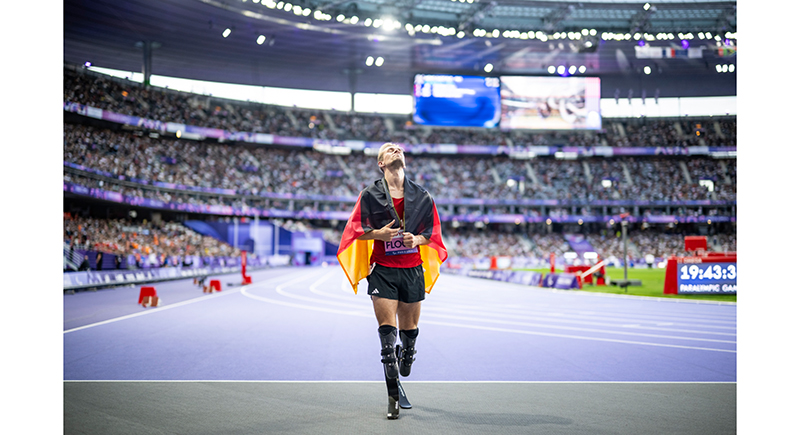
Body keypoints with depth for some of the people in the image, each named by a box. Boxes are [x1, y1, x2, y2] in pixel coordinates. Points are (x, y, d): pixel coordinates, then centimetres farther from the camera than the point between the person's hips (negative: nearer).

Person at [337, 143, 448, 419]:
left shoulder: (421, 196, 8)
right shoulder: (370, 194, 2)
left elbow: (431, 232, 12)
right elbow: (357, 229, 3)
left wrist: (416, 239, -9)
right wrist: (378, 233, -16)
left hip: (413, 269, 2)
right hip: (382, 270, -2)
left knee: (409, 330, 5)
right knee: (387, 332, -8)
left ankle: (403, 375, 32)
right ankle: (393, 396, -3)